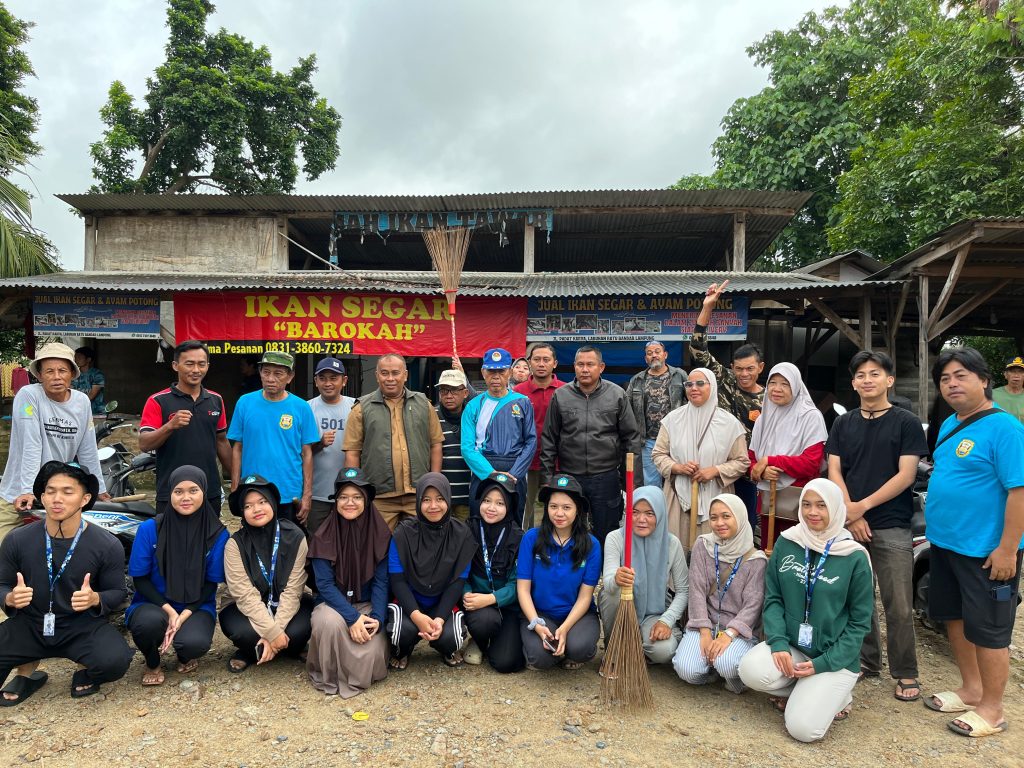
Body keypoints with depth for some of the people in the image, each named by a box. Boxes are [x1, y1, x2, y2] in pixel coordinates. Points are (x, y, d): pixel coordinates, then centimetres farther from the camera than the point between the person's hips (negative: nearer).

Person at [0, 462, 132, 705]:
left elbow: (117, 591, -2)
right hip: (28, 625, 3)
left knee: (115, 661, -30)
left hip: (83, 626, -3)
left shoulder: (107, 545, -9)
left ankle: (86, 671, 10)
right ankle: (28, 671, 17)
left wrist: (95, 599, -25)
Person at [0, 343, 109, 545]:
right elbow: (31, 446, -18)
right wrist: (27, 490, -23)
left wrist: (100, 489, 11)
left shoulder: (82, 402, 2)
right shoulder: (28, 396, -10)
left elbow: (88, 451, 8)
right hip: (17, 496, -3)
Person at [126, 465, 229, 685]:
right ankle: (152, 663, 2)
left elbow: (211, 583, -3)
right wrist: (169, 611, -17)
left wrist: (185, 614, -18)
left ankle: (185, 656, 10)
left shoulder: (217, 534, -8)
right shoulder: (150, 528, -10)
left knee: (195, 643, -32)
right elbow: (140, 579, -5)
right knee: (150, 621, -36)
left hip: (196, 607, 0)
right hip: (153, 604, 0)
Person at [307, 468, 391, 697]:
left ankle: (357, 677, 13)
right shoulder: (324, 535, -10)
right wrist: (352, 617, -25)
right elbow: (324, 583, -13)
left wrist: (377, 617, -22)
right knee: (330, 622, -35)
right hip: (333, 603, 0)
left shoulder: (380, 533, -7)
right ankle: (330, 677, -6)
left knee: (372, 655, -26)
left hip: (367, 603, 1)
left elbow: (381, 581, -6)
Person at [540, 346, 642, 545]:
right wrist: (547, 477, 3)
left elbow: (631, 437, 4)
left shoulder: (617, 395, 0)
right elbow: (549, 440, 6)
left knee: (606, 537, 10)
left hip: (606, 478, -1)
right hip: (569, 477, 1)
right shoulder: (560, 396, 2)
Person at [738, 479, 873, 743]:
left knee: (804, 728, -19)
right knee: (751, 671, -27)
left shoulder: (855, 557, -9)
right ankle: (803, 692, 6)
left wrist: (823, 664, -12)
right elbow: (773, 598, 1)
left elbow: (860, 622, -5)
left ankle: (834, 695, 14)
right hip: (789, 645, 3)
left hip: (835, 658, -3)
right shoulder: (786, 543, -2)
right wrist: (778, 642, -15)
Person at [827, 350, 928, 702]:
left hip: (892, 527, -3)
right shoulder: (843, 424, 10)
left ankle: (906, 673, 15)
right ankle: (866, 661, 25)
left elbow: (906, 475, -7)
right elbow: (834, 471, 5)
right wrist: (851, 514, -8)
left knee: (898, 605, 0)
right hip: (849, 524, 3)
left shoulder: (906, 423, 0)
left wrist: (863, 506, -12)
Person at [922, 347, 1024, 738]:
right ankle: (970, 689, 38)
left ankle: (991, 709, 24)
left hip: (986, 551, -8)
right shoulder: (948, 426, 8)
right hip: (945, 544, 8)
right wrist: (935, 525, 17)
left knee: (986, 630, 6)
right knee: (955, 617, 19)